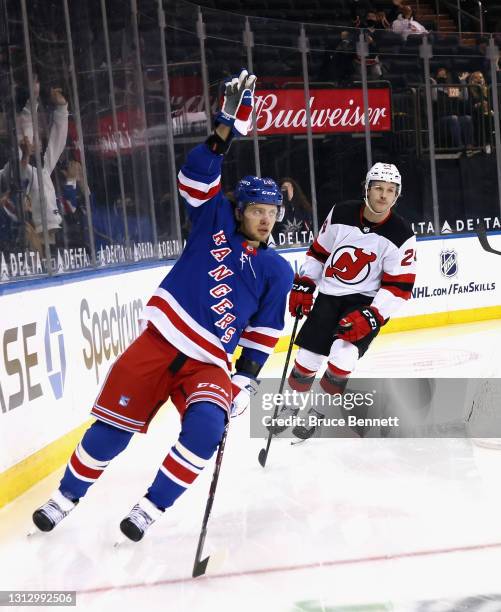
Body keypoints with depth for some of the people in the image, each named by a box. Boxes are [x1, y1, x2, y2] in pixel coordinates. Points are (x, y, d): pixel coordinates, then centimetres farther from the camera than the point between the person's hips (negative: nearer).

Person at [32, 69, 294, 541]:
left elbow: (264, 333, 8)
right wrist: (228, 126, -20)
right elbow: (199, 175, -9)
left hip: (209, 362, 1)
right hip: (160, 343, -1)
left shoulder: (276, 271, 7)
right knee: (112, 426, -1)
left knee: (205, 426, -26)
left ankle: (151, 507, -11)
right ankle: (68, 495, 21)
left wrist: (245, 379, -1)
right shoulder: (214, 221, 5)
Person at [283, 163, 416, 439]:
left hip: (367, 301, -3)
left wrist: (370, 316, -23)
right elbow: (319, 251, 10)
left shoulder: (401, 235, -13)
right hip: (330, 295, 3)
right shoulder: (341, 215, -6)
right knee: (307, 358, 0)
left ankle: (321, 412, -1)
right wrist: (303, 286, 4)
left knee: (343, 355, -23)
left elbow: (399, 287, -13)